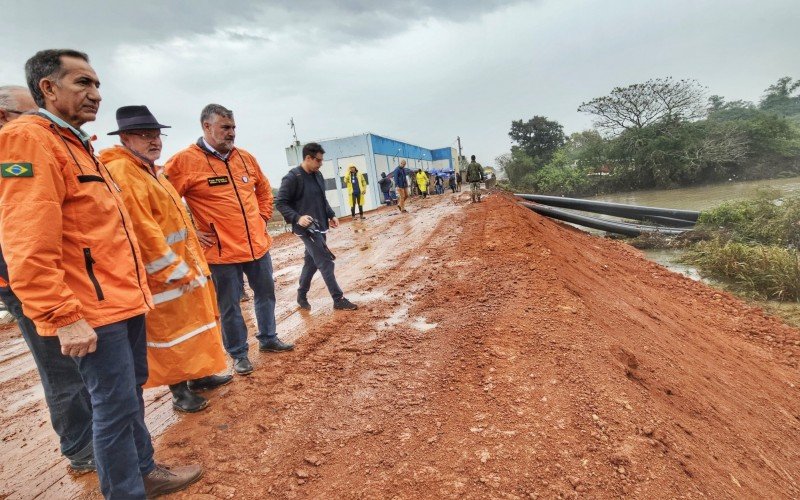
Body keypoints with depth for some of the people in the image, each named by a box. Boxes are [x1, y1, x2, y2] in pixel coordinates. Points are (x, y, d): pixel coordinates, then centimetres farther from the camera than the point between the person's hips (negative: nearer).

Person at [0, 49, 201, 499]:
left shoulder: (79, 145, 18)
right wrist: (64, 317, -23)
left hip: (125, 300, 10)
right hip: (93, 310, -10)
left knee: (132, 391, 20)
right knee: (116, 406, 1)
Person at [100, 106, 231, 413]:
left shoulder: (149, 170, 16)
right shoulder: (121, 172, -16)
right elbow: (142, 230, -23)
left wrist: (191, 264, 17)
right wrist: (177, 272, -20)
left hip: (184, 265, 10)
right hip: (161, 274, -10)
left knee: (191, 322, 18)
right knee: (169, 331, 3)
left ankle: (198, 376, 33)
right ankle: (179, 391, 18)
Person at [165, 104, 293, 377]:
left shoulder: (245, 158, 7)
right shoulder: (185, 161, -10)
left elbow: (263, 189, 21)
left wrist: (263, 217, 11)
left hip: (258, 245, 6)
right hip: (222, 251, -5)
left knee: (266, 294, 18)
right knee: (229, 306, 8)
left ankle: (268, 339, 38)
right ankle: (238, 353, 27)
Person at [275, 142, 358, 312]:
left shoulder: (318, 175, 10)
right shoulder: (292, 178, -13)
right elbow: (280, 203, -13)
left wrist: (331, 215, 10)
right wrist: (297, 218, -25)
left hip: (320, 227, 8)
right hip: (306, 228, -8)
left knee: (311, 262, 15)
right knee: (325, 262, -9)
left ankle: (301, 296, 30)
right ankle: (339, 299, -1)